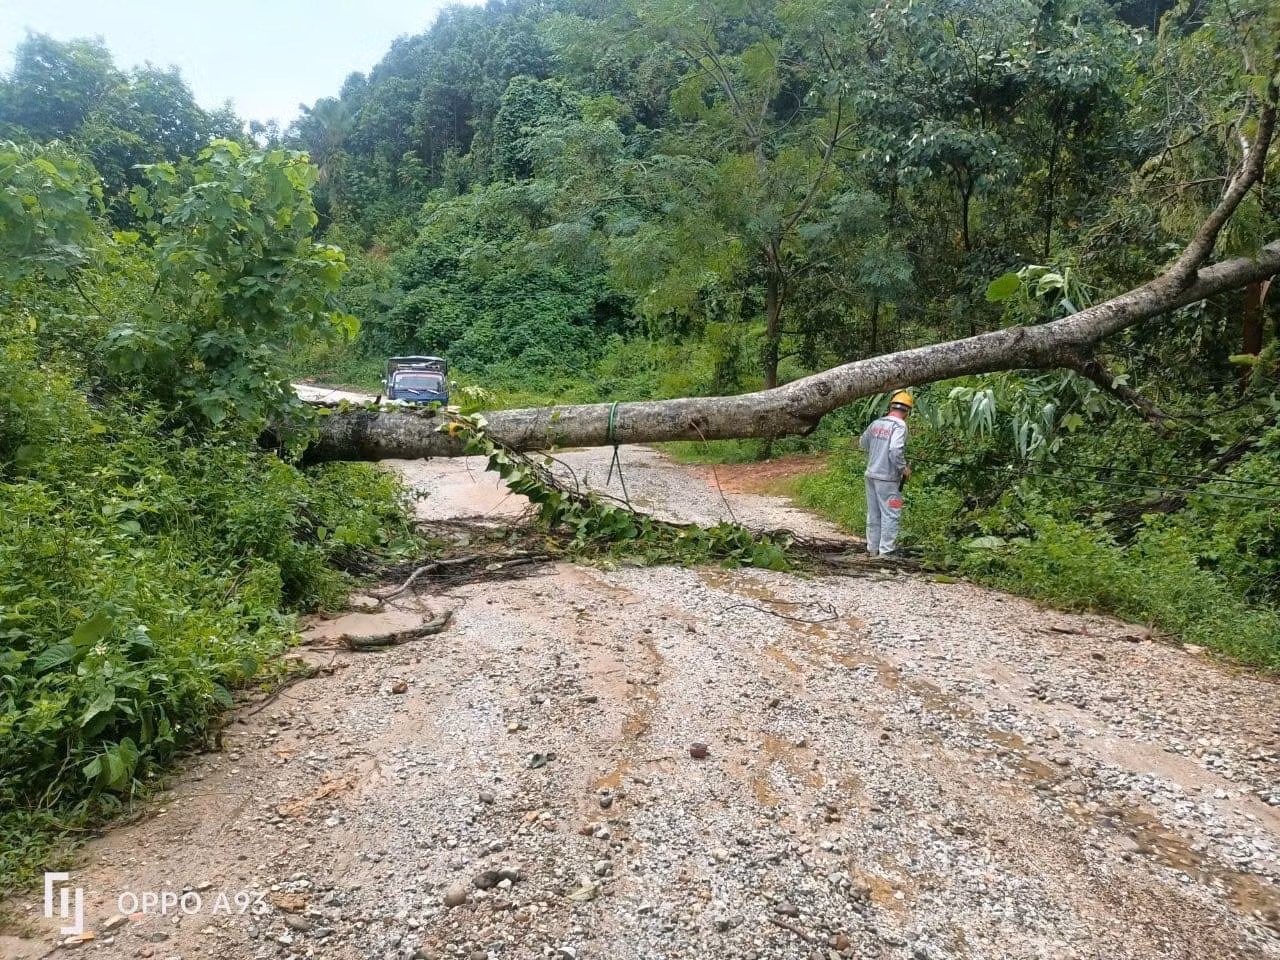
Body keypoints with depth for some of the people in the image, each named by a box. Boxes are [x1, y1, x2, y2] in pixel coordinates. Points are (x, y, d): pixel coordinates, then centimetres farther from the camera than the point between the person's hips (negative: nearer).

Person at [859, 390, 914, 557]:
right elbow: (895, 451, -24)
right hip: (888, 478, -7)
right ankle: (886, 550, 2)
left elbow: (863, 443, 19)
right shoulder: (899, 426, -13)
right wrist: (904, 468, -11)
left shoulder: (876, 423, 6)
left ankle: (873, 548, 22)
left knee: (873, 513, 15)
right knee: (890, 514, 1)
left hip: (871, 474, 7)